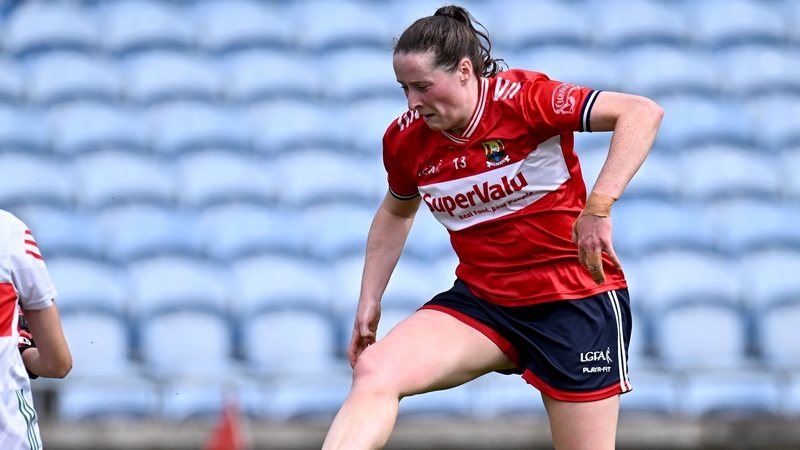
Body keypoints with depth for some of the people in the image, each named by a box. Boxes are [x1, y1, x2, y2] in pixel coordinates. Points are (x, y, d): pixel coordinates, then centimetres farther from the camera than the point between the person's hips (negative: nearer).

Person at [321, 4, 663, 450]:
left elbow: (642, 112, -26)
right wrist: (369, 301, 15)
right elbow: (397, 212, 21)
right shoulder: (405, 139, -1)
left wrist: (599, 205, -37)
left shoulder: (523, 98, -18)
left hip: (575, 298, -4)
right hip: (481, 301, 4)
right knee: (374, 371, -21)